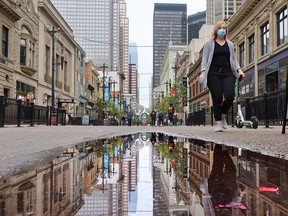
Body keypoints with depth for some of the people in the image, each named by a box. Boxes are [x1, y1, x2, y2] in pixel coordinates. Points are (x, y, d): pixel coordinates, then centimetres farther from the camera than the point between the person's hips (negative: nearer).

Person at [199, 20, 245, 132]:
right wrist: (203, 71, -9)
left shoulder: (230, 44, 22)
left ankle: (223, 116, 8)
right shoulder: (209, 44, 12)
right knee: (217, 98, -9)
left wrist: (239, 69, 6)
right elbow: (204, 59, 6)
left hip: (227, 73, 2)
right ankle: (218, 123, 1)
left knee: (230, 95, -17)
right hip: (214, 74, -2)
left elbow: (233, 59, 22)